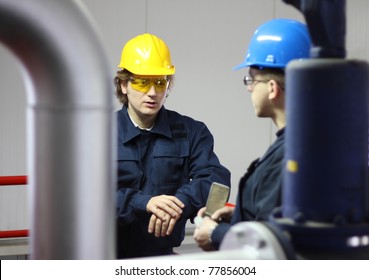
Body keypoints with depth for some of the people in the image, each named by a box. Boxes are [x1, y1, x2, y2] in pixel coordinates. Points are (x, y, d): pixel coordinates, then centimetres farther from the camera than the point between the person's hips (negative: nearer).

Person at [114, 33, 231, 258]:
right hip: (107, 255, -1)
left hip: (163, 255, 1)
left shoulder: (190, 132, 10)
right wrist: (144, 203, -23)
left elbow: (217, 179, -5)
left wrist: (180, 205, -23)